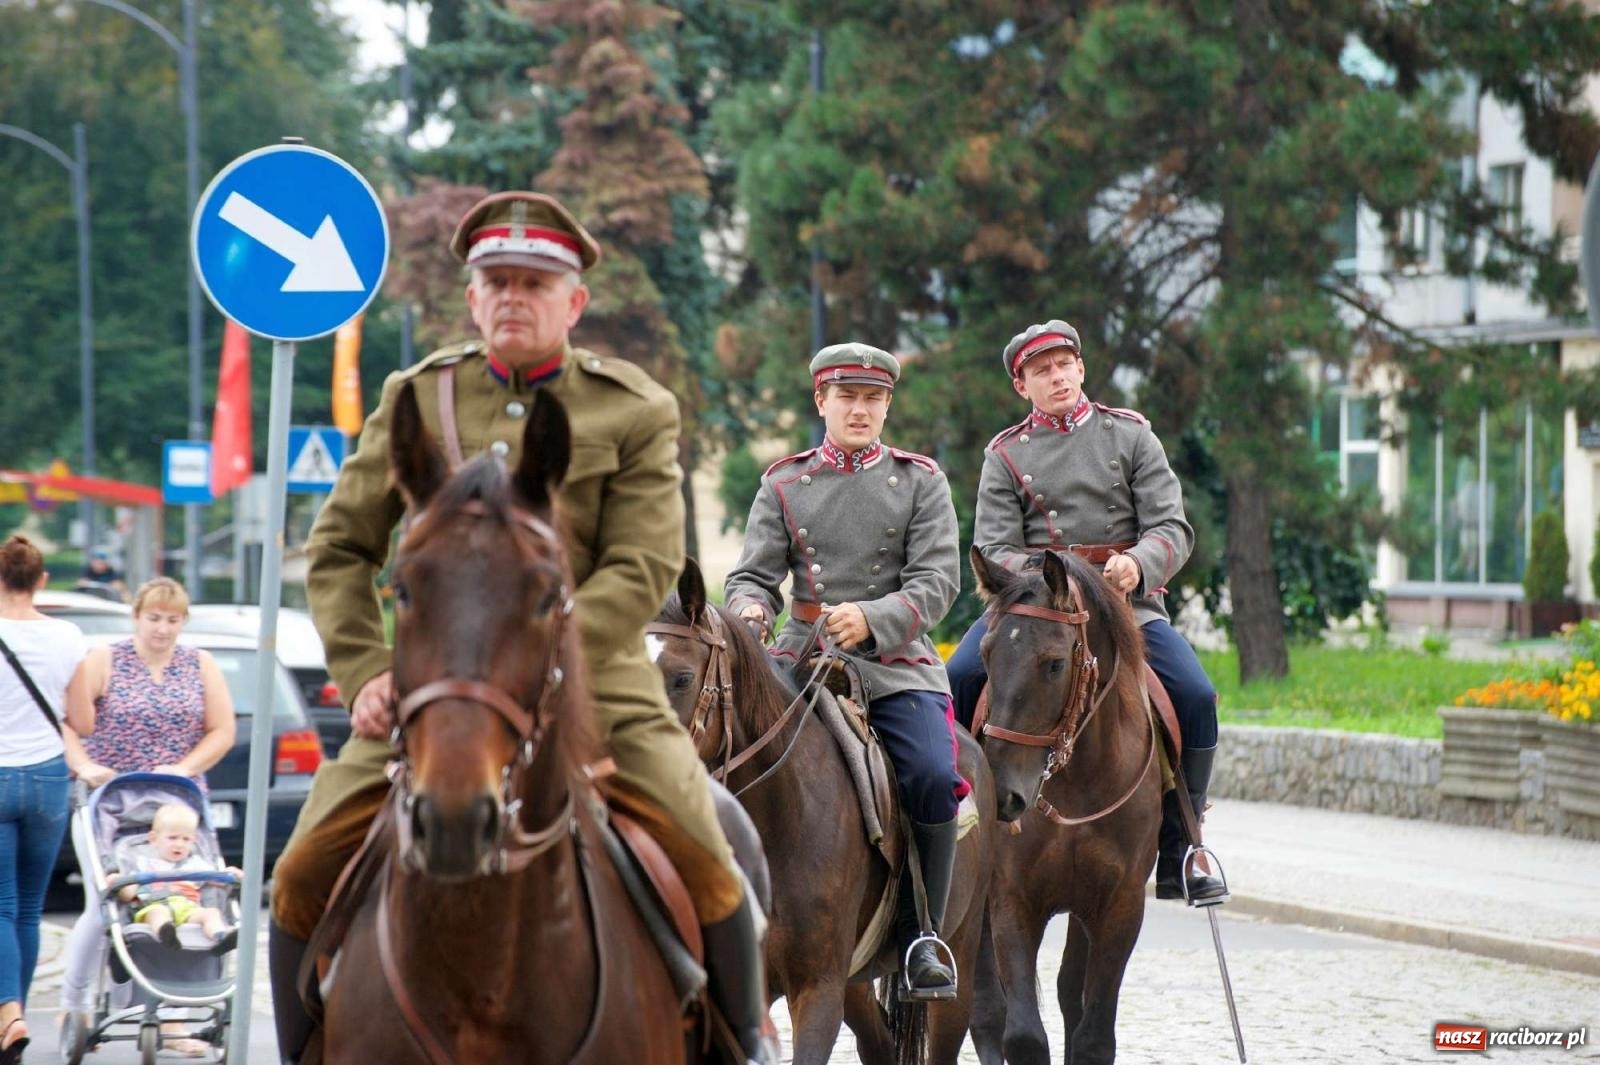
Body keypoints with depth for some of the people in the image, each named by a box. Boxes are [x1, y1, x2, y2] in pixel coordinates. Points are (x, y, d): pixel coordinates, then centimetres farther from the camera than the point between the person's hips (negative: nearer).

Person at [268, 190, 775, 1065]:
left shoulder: (638, 411, 1)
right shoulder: (415, 399, 9)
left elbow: (643, 569, -8)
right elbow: (339, 548, 9)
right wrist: (365, 672, -6)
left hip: (594, 688, -2)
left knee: (706, 870, -16)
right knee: (305, 876, -10)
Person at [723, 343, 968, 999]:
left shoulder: (921, 481, 9)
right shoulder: (783, 484, 13)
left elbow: (937, 581, -2)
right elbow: (753, 574, 7)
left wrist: (872, 618, -21)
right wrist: (750, 610, -18)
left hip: (896, 660, -1)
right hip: (803, 656, 1)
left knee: (934, 777, -25)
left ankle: (922, 936, -10)